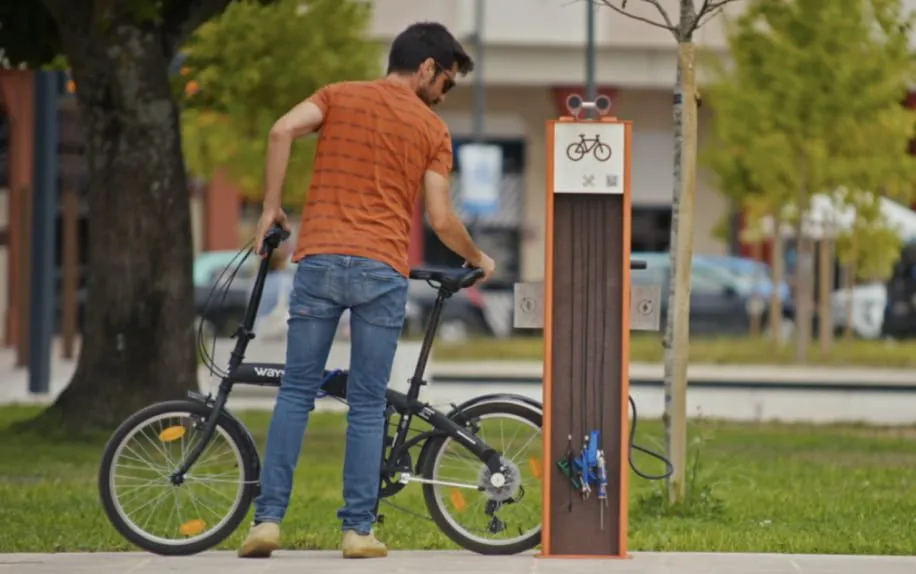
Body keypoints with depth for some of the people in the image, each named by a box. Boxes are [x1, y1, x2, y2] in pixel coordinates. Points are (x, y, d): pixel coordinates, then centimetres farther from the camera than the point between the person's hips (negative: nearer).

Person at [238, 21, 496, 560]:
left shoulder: (339, 95, 12)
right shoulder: (432, 129, 8)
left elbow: (283, 131, -6)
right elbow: (441, 218, 2)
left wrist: (271, 207, 2)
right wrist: (478, 259, 20)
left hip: (320, 258, 1)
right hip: (383, 271, -1)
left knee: (296, 393, 6)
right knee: (368, 404, 5)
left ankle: (268, 519, -2)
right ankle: (359, 530, 3)